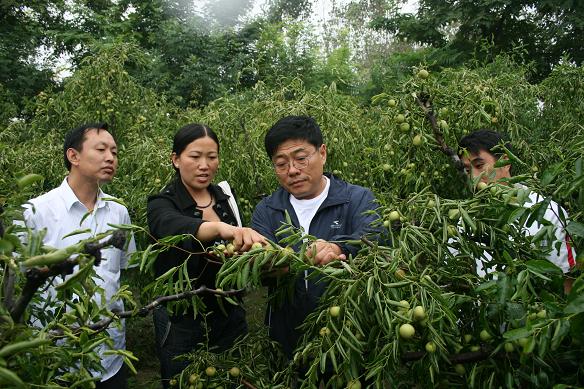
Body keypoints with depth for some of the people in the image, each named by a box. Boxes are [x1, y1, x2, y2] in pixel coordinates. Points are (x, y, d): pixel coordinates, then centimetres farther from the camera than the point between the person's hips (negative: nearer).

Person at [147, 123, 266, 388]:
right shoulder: (162, 205, -14)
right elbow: (178, 228, -39)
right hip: (182, 323, -4)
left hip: (230, 317, 5)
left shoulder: (225, 199, 1)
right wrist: (222, 227, -58)